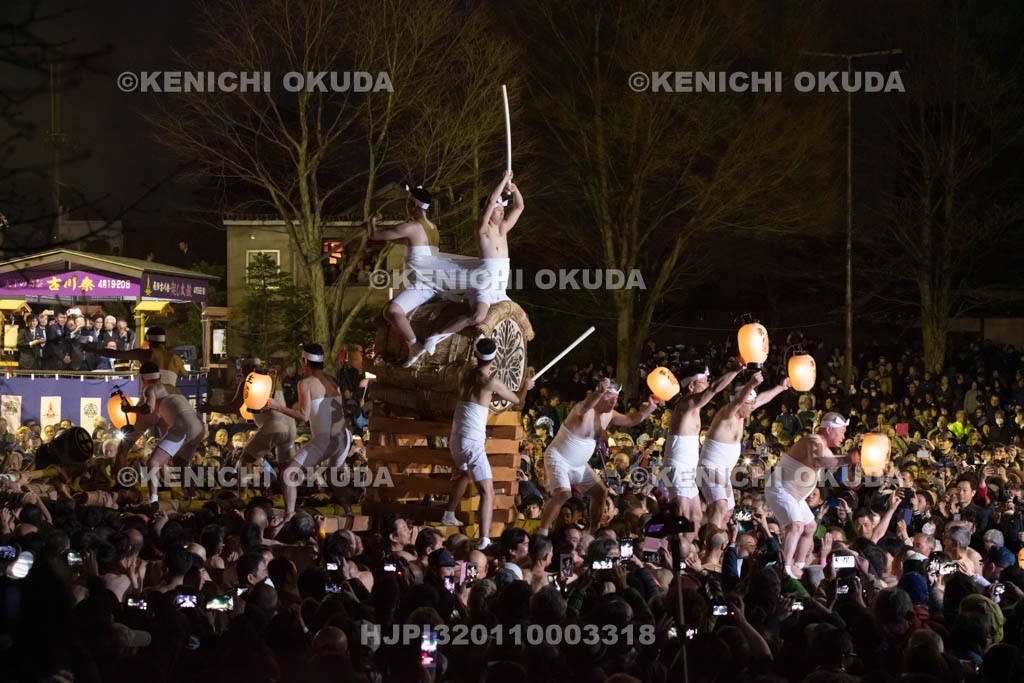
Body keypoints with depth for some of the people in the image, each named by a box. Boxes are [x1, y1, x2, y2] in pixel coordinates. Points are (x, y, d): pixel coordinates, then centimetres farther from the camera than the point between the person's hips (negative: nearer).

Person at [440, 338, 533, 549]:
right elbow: (517, 400, 2)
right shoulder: (491, 382, -12)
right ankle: (484, 540, -28)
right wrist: (527, 385, 22)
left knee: (463, 474, 37)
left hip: (456, 439, 8)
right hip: (473, 444, -8)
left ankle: (449, 516, 51)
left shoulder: (467, 377, 7)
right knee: (487, 492, -11)